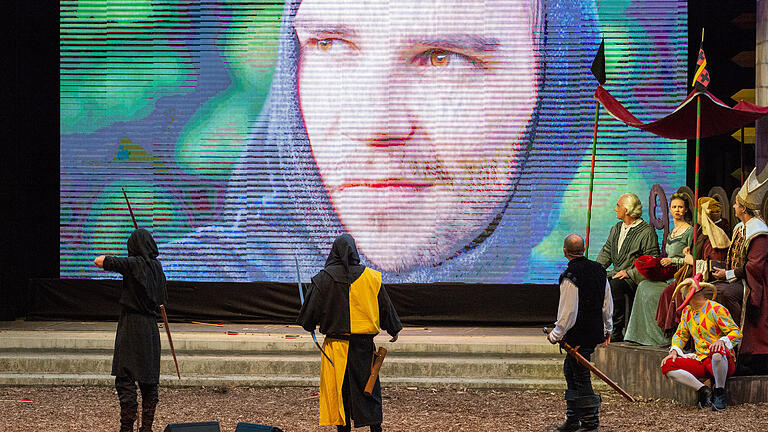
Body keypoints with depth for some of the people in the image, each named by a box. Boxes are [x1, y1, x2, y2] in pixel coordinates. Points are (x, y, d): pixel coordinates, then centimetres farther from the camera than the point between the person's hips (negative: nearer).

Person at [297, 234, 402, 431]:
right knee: (368, 386, 8)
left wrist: (308, 325, 20)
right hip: (363, 341, 1)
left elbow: (312, 308, 0)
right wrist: (394, 330, 22)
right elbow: (385, 306, 7)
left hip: (336, 342, -1)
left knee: (338, 388, 6)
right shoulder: (369, 276, -2)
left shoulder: (324, 278, -7)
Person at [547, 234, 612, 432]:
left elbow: (568, 311, -19)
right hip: (595, 330, 8)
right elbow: (607, 303, 13)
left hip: (578, 333, -8)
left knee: (580, 376, 0)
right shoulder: (599, 269, 5)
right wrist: (607, 328, 24)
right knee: (570, 371, 19)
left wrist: (556, 334, -7)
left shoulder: (570, 276, -19)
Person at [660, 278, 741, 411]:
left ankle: (720, 394, -20)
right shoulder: (687, 311, 12)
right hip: (700, 359, 6)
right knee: (667, 366, -14)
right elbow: (680, 335, 22)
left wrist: (722, 341, -33)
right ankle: (703, 390, -16)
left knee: (717, 353, -43)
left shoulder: (716, 309, -8)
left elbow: (736, 333, -12)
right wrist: (674, 351, 2)